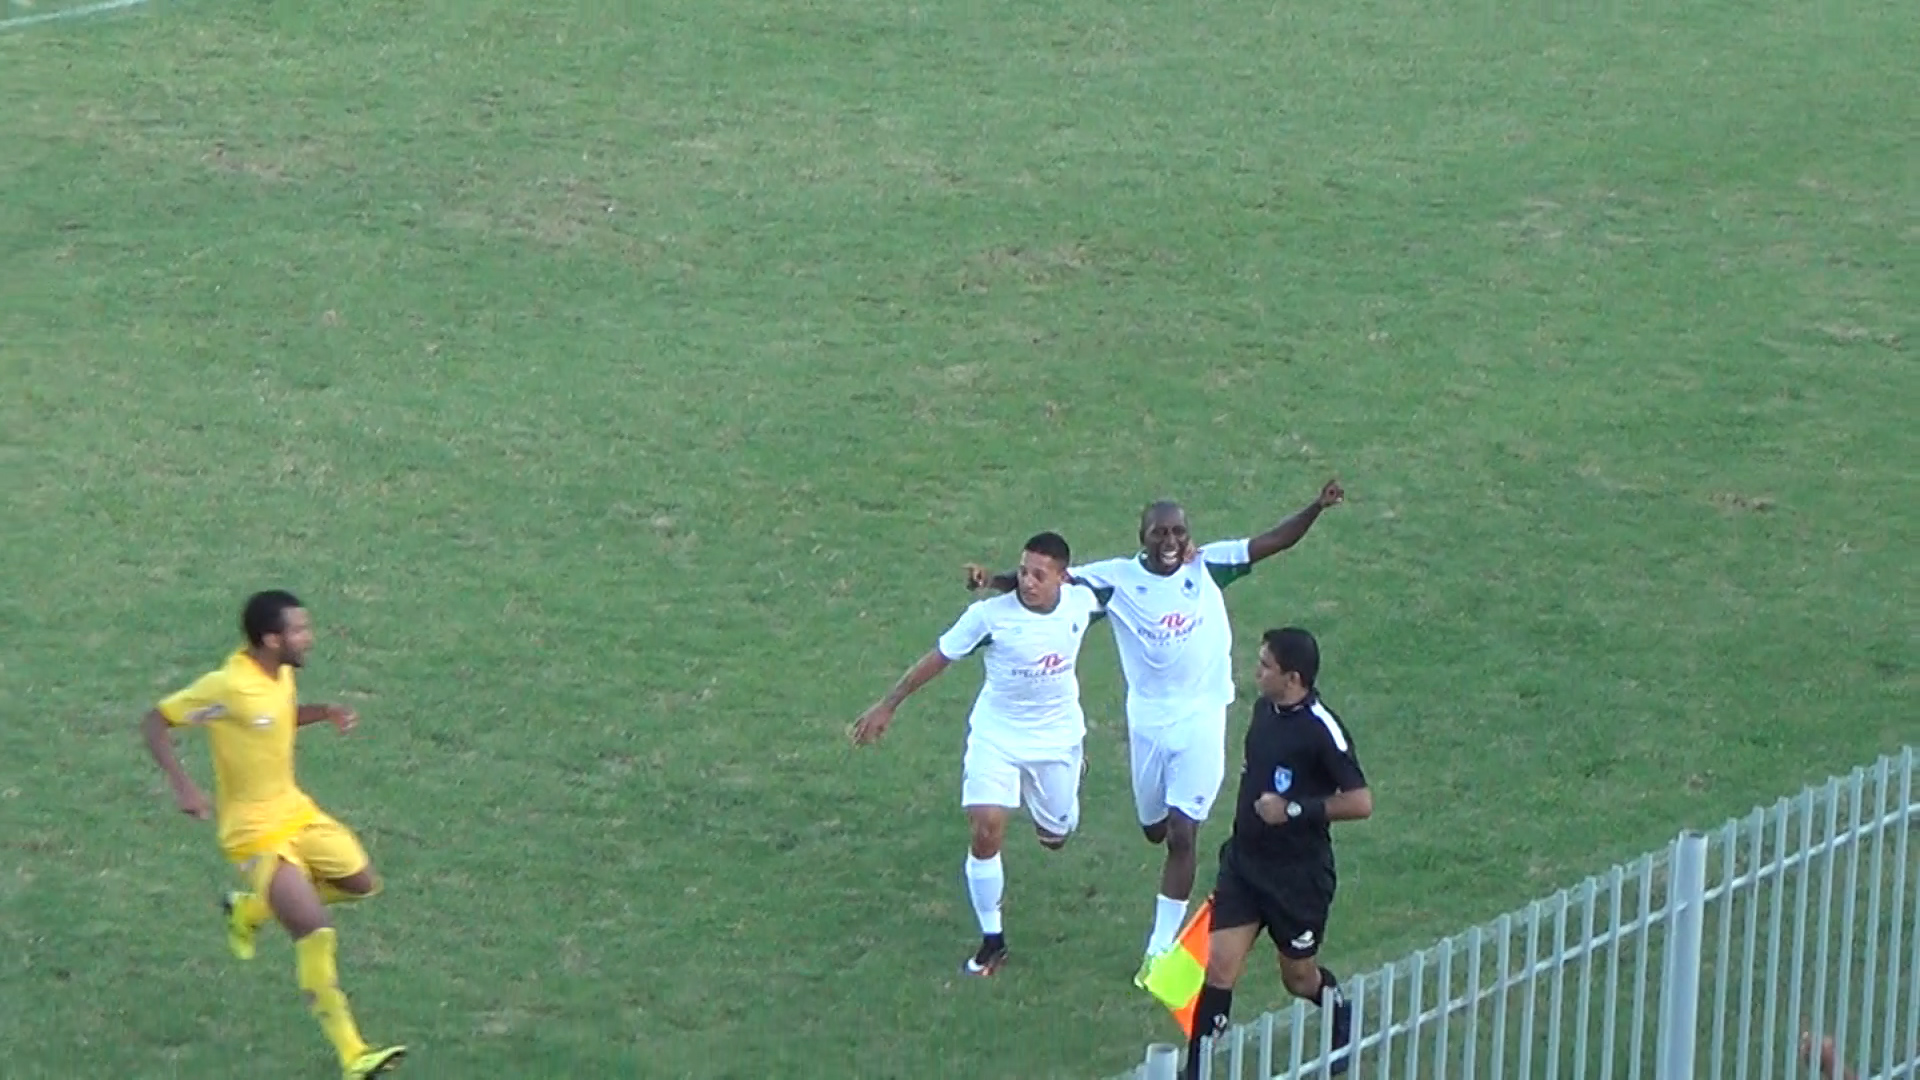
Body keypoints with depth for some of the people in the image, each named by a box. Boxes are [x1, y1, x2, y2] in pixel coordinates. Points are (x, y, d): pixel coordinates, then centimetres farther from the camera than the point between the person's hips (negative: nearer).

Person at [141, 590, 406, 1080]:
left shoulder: (281, 673, -1)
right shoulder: (225, 687, -25)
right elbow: (155, 722, -18)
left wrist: (322, 713, 1)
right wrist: (183, 786, -29)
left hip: (294, 809, 8)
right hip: (254, 830, -8)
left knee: (361, 883, 17)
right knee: (316, 932, -16)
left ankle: (249, 910, 32)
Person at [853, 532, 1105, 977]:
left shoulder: (1081, 602, -15)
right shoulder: (990, 615, -23)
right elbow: (938, 658, -11)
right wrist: (887, 705, -6)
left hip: (1057, 737, 3)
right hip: (996, 735, -3)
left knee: (1056, 835, 14)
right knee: (986, 832, -15)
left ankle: (1051, 819, 55)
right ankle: (992, 940, 3)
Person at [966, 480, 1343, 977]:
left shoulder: (1208, 566, -5)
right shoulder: (1118, 578, -6)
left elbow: (1272, 543, -7)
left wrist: (1316, 508, -20)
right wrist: (995, 581, -23)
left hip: (1202, 717, -1)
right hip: (1147, 721, 1)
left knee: (1182, 834, -5)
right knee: (1155, 827, 14)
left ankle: (1160, 948, 4)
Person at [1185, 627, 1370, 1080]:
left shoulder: (1322, 729, -21)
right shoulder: (1264, 709, 1)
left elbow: (1360, 803, -23)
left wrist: (1293, 810, -23)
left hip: (1298, 875, -6)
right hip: (1244, 862, 6)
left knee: (1299, 977, 13)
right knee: (1219, 966, -3)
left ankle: (1344, 1025, 45)